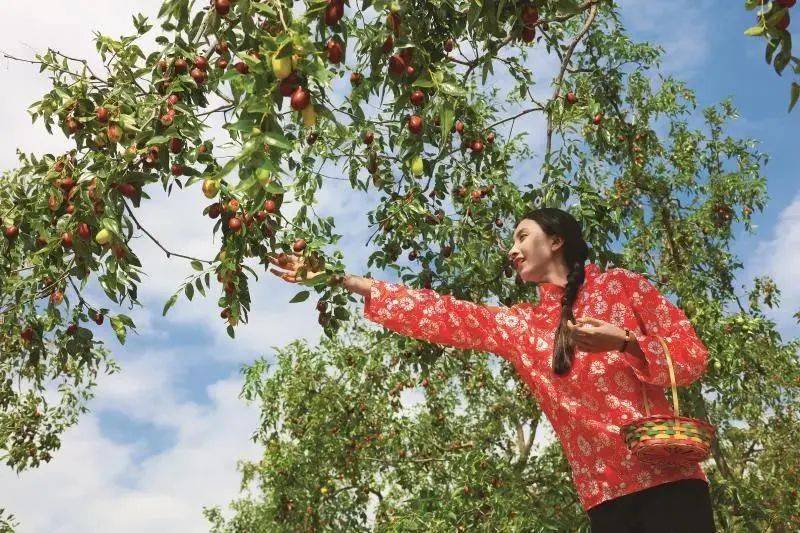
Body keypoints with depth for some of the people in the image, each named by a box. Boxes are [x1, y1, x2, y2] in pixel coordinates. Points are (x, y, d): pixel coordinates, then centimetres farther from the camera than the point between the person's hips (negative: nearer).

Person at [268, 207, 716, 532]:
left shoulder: (622, 285, 4)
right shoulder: (519, 325, 13)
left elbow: (693, 357, 2)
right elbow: (440, 315, 7)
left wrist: (623, 342, -18)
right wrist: (338, 279, 3)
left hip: (666, 480, -3)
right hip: (604, 495, 3)